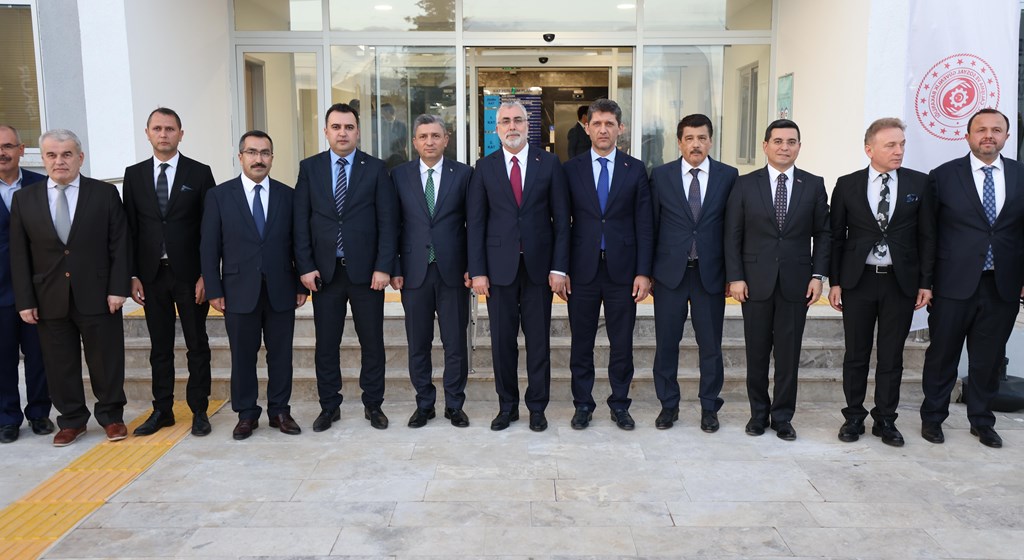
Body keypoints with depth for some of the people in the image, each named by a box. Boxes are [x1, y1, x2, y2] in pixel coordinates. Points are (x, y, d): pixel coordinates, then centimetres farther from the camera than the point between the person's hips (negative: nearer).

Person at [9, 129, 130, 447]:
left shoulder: (105, 193, 1)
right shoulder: (24, 199, 6)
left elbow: (119, 245, -1)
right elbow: (19, 254, 5)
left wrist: (118, 288, -8)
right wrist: (24, 300, 0)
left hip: (97, 296, -2)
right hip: (49, 300, 2)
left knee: (106, 360, 6)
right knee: (60, 364, 9)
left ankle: (111, 416, 22)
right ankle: (72, 420, 24)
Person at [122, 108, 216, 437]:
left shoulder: (199, 173, -1)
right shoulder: (134, 175, 7)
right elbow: (130, 228, 6)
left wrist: (206, 274, -8)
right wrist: (133, 275, 0)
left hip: (190, 274, -2)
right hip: (152, 274, 3)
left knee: (197, 345, 6)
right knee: (159, 346, 11)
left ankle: (199, 410, 15)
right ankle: (162, 410, 21)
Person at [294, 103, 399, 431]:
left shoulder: (375, 169, 1)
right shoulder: (309, 168, 6)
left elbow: (387, 221, -3)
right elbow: (301, 221, 4)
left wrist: (383, 267, -10)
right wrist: (305, 266, -4)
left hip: (366, 270, -1)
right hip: (324, 271, 1)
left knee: (372, 342, 6)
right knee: (326, 343, 8)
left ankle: (373, 404, 21)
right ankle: (329, 406, 22)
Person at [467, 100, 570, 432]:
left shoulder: (549, 163, 4)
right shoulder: (485, 167, 5)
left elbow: (561, 219, 2)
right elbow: (475, 223, 3)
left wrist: (559, 268, -5)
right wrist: (477, 271, -4)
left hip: (539, 265, 0)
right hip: (499, 267, 1)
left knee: (538, 340, 7)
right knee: (502, 341, 7)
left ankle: (537, 407, 20)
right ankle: (507, 406, 21)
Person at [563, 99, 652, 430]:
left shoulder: (635, 169, 4)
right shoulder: (570, 169, 3)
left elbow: (644, 225, 2)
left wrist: (643, 272, -4)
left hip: (622, 270, 0)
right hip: (582, 269, 0)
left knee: (622, 343, 8)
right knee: (581, 342, 8)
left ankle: (620, 404, 23)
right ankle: (583, 404, 22)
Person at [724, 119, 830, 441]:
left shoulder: (814, 185, 5)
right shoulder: (745, 184, 2)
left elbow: (822, 234, 6)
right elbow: (732, 235, 1)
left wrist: (818, 275, -3)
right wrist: (735, 277, -6)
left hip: (796, 282, 1)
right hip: (756, 281, 0)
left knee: (789, 353, 6)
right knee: (757, 352, 8)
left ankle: (782, 416, 18)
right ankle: (759, 412, 22)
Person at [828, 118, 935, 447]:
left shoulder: (919, 183, 3)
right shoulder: (847, 185, 1)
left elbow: (927, 235, 4)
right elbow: (837, 236, 3)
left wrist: (925, 281, -1)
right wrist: (834, 282, -2)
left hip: (901, 282, 1)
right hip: (858, 281, 0)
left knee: (892, 357, 7)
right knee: (856, 355, 7)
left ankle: (885, 420, 20)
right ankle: (854, 417, 20)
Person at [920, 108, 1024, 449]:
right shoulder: (943, 176, -2)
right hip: (955, 283, -2)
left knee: (989, 358, 12)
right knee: (942, 354, 8)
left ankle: (982, 421, 28)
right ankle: (932, 418, 23)